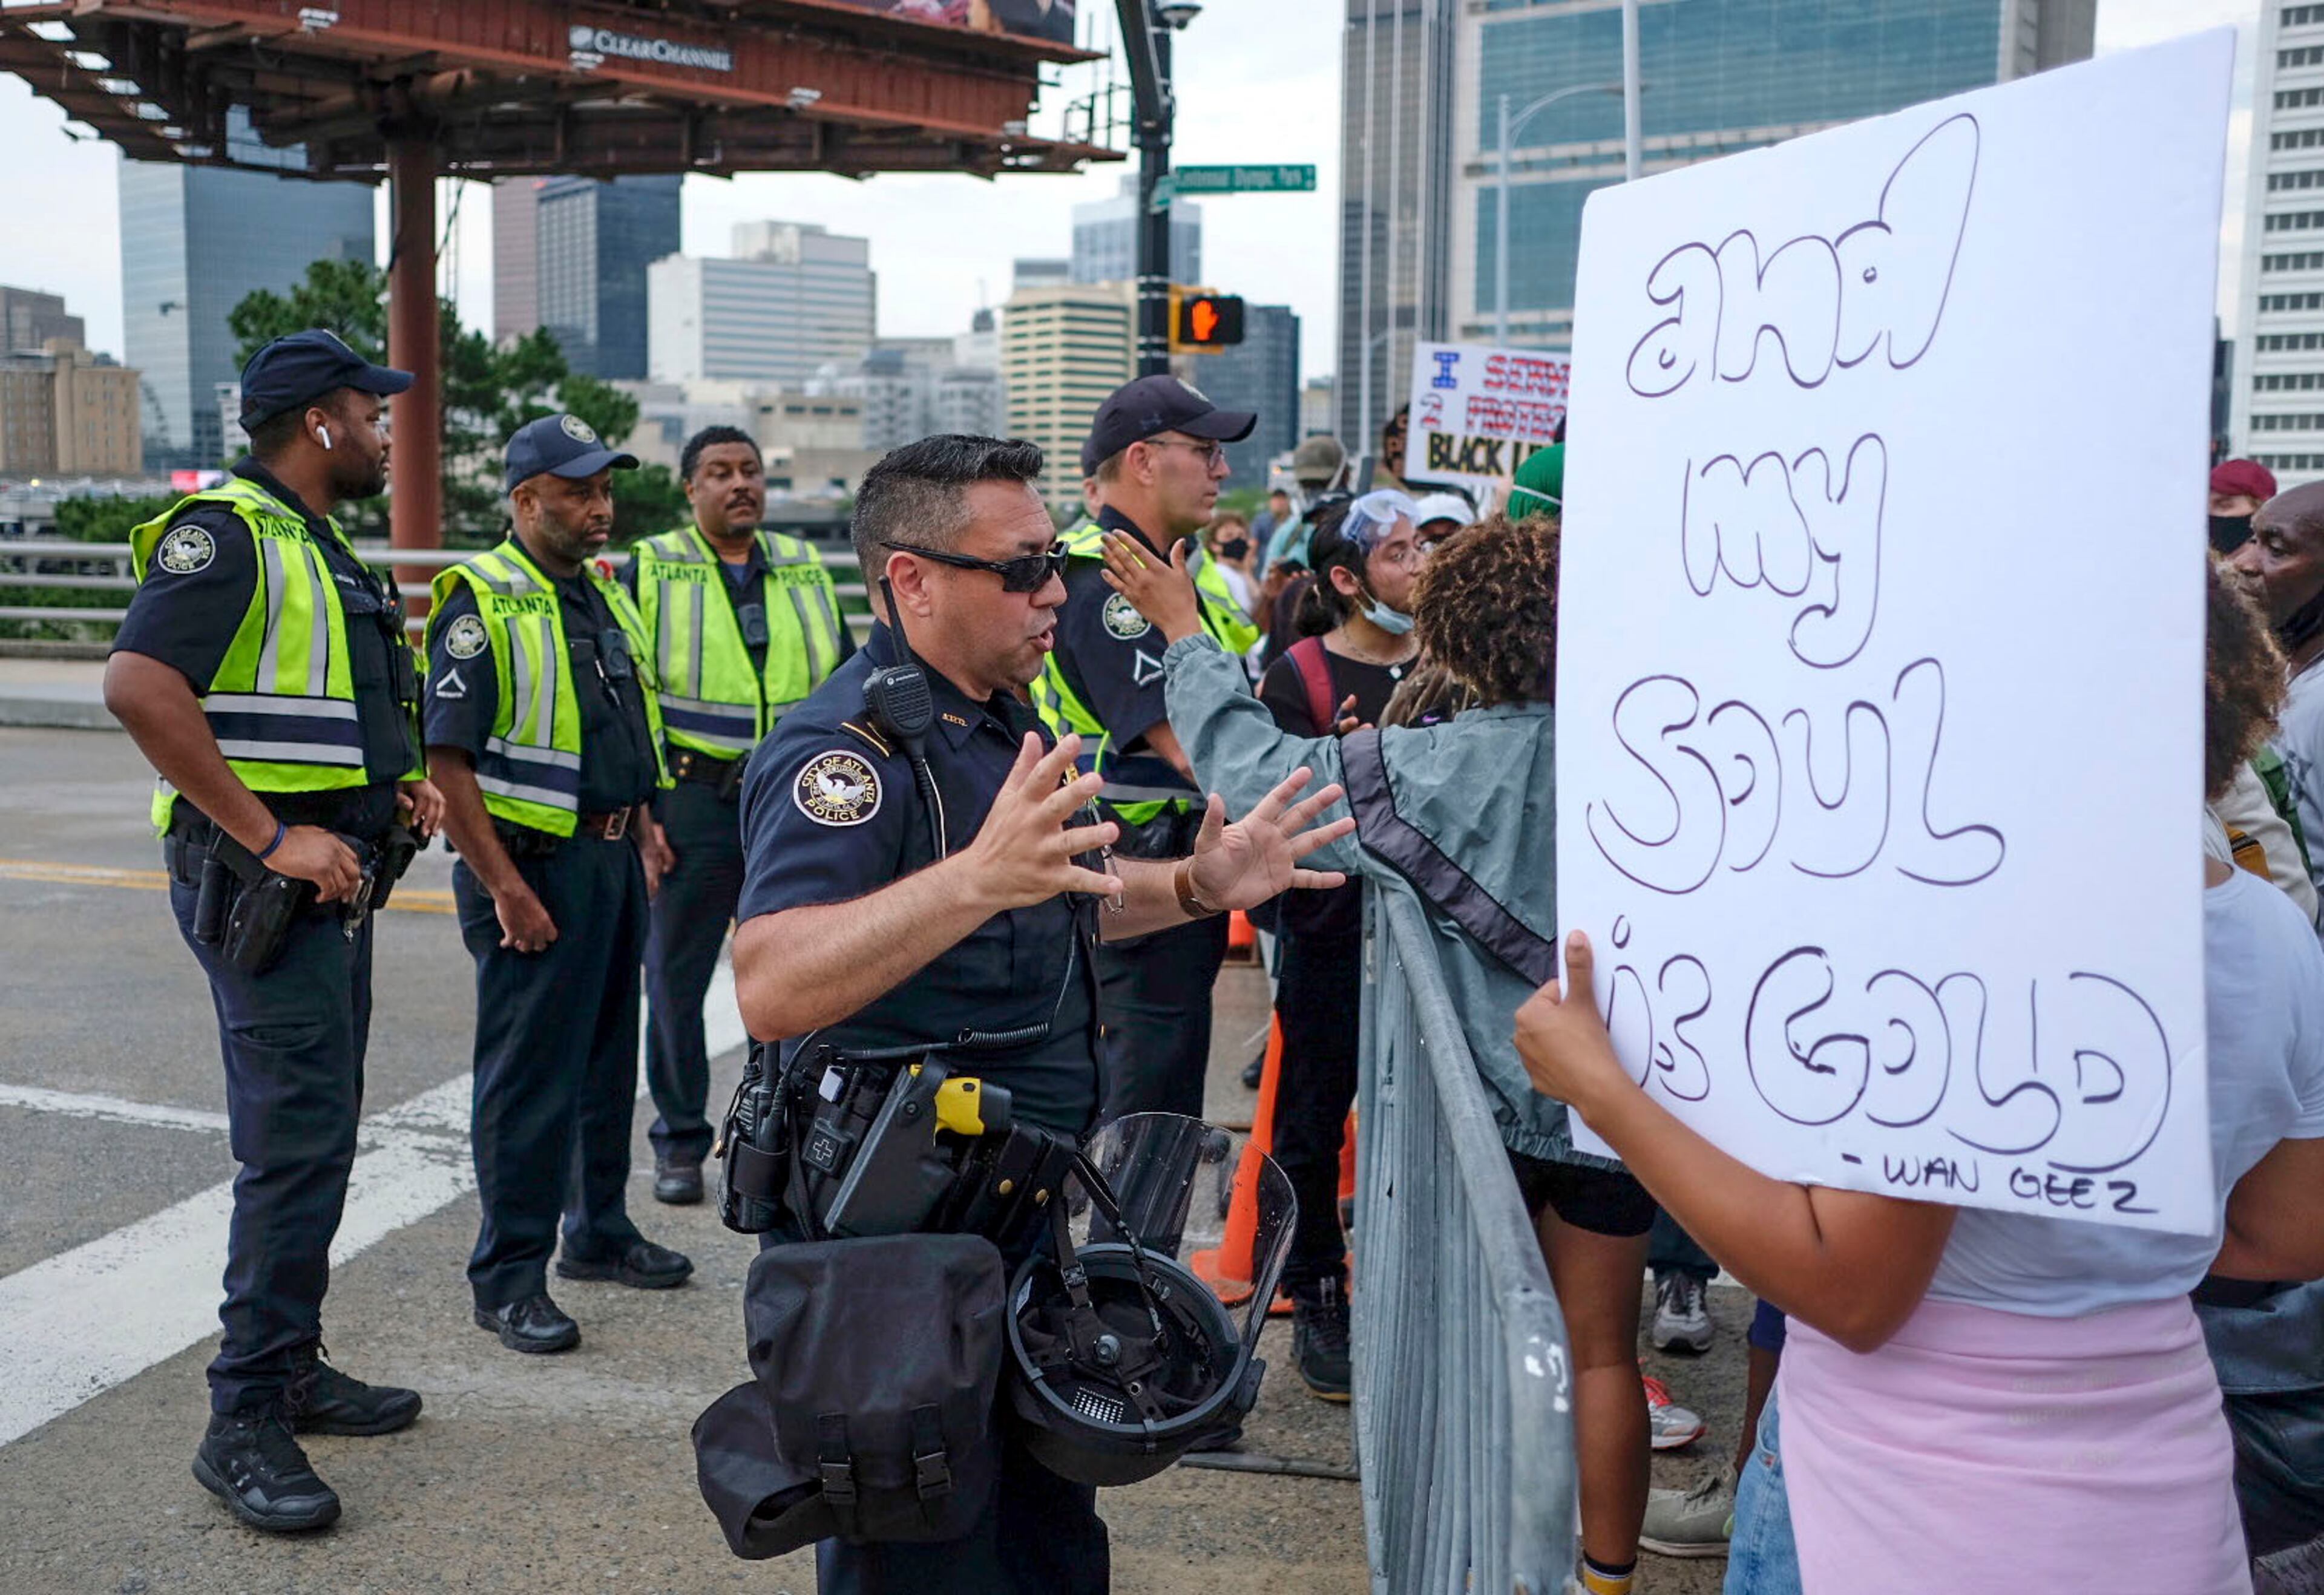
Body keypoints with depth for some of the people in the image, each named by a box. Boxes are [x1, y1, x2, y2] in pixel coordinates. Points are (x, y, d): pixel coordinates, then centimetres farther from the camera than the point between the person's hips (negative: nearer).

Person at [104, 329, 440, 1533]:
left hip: (331, 879, 10)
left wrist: (399, 784, 13)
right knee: (296, 1140, -11)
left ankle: (292, 1370, 27)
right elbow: (139, 685, -25)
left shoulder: (319, 550, 19)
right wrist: (269, 837, -25)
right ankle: (244, 1423, -3)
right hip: (261, 882, -10)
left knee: (315, 1133, 15)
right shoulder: (223, 534, -12)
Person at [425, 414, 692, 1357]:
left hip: (613, 860, 8)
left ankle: (598, 1232, 33)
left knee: (608, 1058, 18)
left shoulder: (605, 596, 14)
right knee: (528, 1074, -2)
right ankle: (509, 1279, 8)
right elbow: (447, 760, -18)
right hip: (533, 865, -8)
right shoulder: (482, 604, -13)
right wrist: (505, 889, -21)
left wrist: (642, 827, 16)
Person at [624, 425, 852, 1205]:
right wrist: (635, 810, -6)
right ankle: (680, 1142, 18)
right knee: (675, 979, 4)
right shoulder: (649, 571, 3)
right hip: (692, 798, -3)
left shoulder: (806, 568, 14)